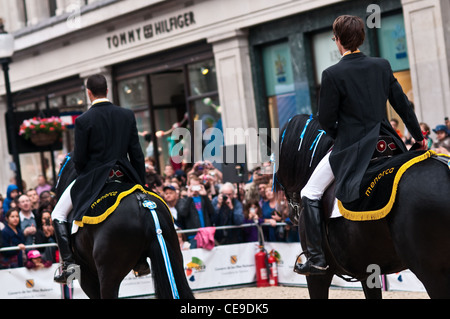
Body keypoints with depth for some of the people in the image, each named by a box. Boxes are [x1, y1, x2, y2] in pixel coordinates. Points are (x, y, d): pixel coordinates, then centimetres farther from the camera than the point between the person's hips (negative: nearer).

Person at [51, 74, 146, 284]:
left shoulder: (83, 121, -12)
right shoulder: (128, 115, 0)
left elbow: (79, 159, -10)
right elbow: (136, 154, 2)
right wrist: (141, 184, 11)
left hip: (91, 179, -4)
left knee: (58, 215, 11)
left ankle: (68, 263, -1)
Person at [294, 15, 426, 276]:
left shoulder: (332, 75, -13)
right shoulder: (383, 66, 1)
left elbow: (326, 120, -9)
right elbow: (403, 105, 8)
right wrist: (419, 137, 20)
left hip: (349, 147, -5)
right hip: (384, 142, 5)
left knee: (310, 195, 6)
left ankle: (317, 259, 0)